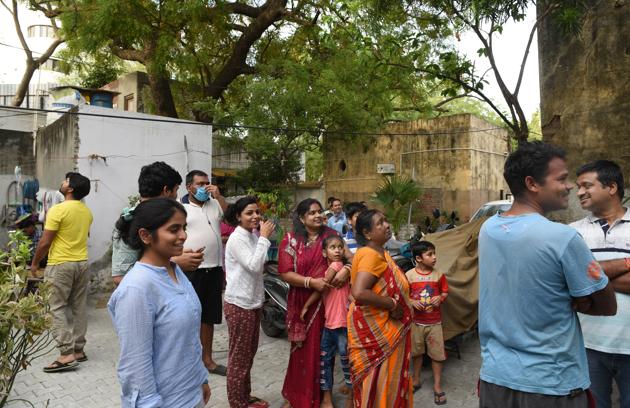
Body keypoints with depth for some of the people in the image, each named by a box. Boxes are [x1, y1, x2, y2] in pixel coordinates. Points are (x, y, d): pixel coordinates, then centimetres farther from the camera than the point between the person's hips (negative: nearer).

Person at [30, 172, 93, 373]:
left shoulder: (58, 210, -15)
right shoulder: (87, 211, 7)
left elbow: (45, 242, -13)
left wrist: (35, 262, 1)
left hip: (60, 265, -7)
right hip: (82, 263, 7)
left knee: (58, 308, -1)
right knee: (79, 307, 12)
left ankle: (67, 354, -5)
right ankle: (78, 350, 19)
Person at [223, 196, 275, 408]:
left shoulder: (253, 236, 8)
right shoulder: (237, 238, -18)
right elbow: (254, 265, -26)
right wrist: (264, 238, -22)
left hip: (253, 302, 9)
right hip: (239, 304, -9)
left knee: (249, 353, 19)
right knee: (239, 355, 4)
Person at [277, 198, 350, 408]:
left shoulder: (331, 235, 3)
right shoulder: (290, 239, -3)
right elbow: (285, 273, -9)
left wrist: (346, 269, -21)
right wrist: (311, 282, -21)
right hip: (302, 303, -2)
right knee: (303, 351, 8)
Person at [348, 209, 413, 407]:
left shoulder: (381, 253, 10)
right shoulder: (371, 255, -21)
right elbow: (359, 293, -33)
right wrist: (392, 305, -23)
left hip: (384, 328, 9)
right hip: (374, 330, -9)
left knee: (387, 379, 21)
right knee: (378, 381, 4)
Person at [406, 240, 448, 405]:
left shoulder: (438, 275, -7)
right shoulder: (409, 275, -11)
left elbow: (445, 292, 5)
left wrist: (440, 298, -16)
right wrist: (412, 302, -21)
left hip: (434, 321, 0)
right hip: (416, 321, 0)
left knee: (437, 353, 5)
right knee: (417, 352, 16)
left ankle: (437, 386, 21)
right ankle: (416, 380, 35)